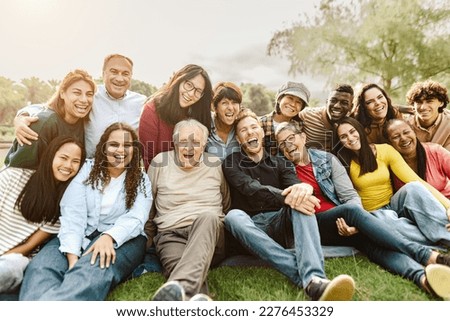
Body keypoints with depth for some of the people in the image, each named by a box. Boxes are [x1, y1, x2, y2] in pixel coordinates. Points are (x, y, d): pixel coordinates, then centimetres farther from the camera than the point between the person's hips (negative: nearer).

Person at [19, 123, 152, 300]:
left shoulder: (141, 179, 9)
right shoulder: (88, 169, 10)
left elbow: (135, 218, -6)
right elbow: (73, 214, -3)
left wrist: (109, 237, -29)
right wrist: (72, 255, -19)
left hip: (122, 239, -1)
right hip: (81, 235, 2)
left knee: (93, 271, -36)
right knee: (40, 267, -29)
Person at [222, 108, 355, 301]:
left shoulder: (279, 163, 15)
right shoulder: (231, 163, 6)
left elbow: (294, 184, -6)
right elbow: (251, 189, -14)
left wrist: (302, 188, -33)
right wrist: (285, 198, -33)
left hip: (280, 223, 2)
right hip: (251, 229, -1)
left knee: (300, 199, -27)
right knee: (234, 216, -35)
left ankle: (314, 277, -48)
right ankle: (310, 280, -47)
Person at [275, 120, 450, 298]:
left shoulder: (326, 159, 8)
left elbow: (351, 196, 2)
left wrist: (354, 222, -19)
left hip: (341, 222, 3)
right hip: (311, 226, -2)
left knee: (368, 239, -31)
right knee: (351, 210, -31)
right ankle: (427, 255, -36)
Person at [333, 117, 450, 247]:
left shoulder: (385, 150, -3)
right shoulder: (343, 162, -8)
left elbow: (416, 182, -11)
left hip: (393, 205, 2)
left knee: (413, 187, -28)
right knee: (389, 221, -36)